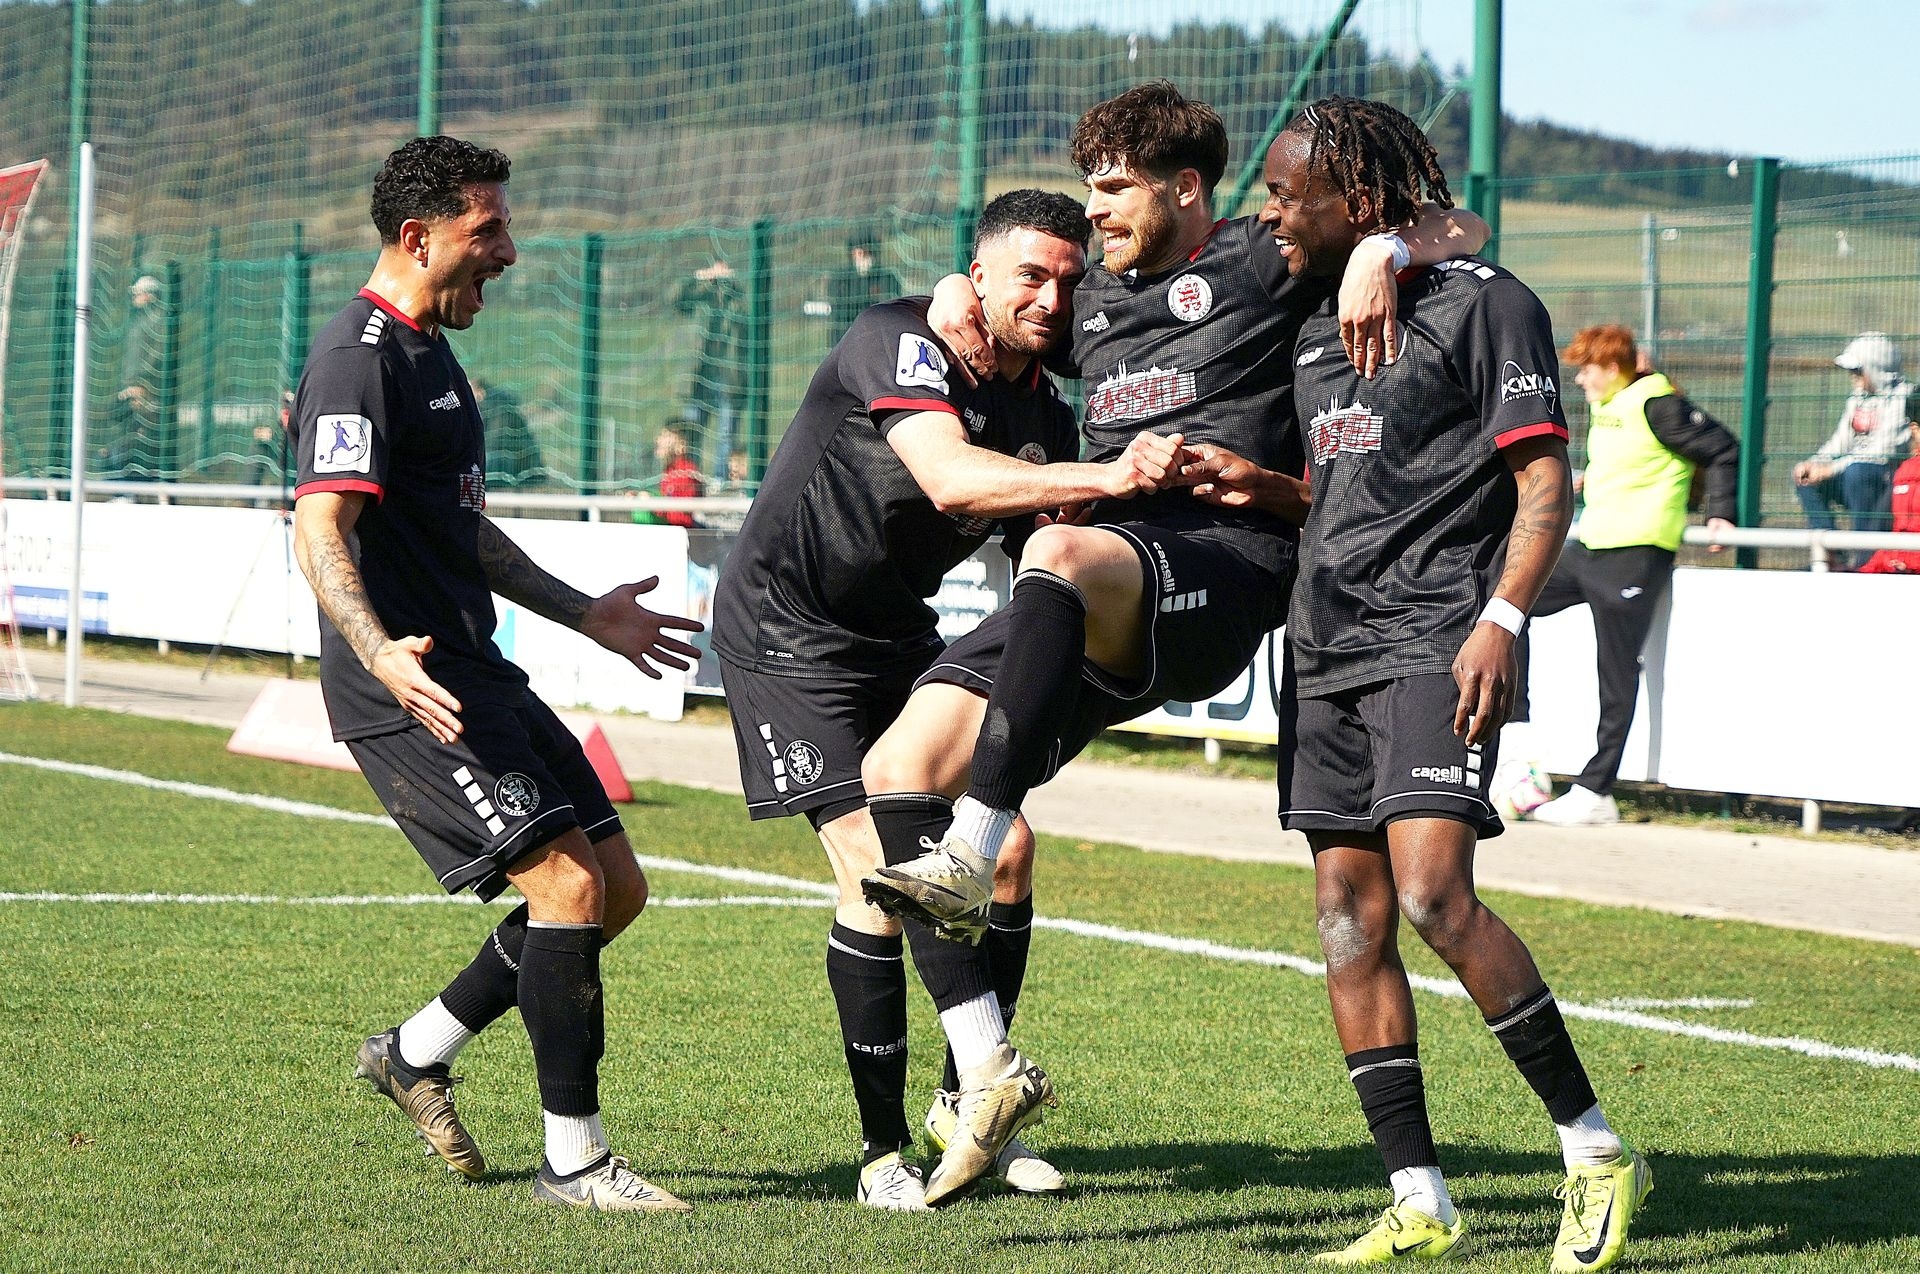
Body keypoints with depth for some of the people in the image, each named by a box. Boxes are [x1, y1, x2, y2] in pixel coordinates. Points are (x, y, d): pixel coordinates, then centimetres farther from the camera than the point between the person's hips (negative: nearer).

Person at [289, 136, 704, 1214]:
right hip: (411, 696, -10)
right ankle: (575, 1158, -9)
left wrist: (584, 613, 36)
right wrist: (380, 655, -39)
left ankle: (417, 1052, 21)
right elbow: (321, 530, -23)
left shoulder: (431, 355, 20)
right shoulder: (361, 357, -13)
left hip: (478, 678, 10)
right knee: (569, 884, -17)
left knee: (619, 889, 8)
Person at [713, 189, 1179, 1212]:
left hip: (898, 632, 8)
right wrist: (1107, 478, -48)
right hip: (786, 629, -8)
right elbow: (949, 477, -39)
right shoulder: (901, 342, -21)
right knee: (875, 866, -16)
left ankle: (976, 1103, 8)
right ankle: (886, 1152, -12)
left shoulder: (1045, 418, 2)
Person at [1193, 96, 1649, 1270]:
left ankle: (1597, 1150, -9)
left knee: (1434, 892, -21)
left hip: (1436, 637, -8)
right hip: (1328, 644, 8)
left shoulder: (1482, 304, -4)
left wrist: (1501, 619, -20)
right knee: (1349, 919, 2)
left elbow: (1544, 482, -8)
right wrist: (1251, 489, 9)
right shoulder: (1311, 333, 19)